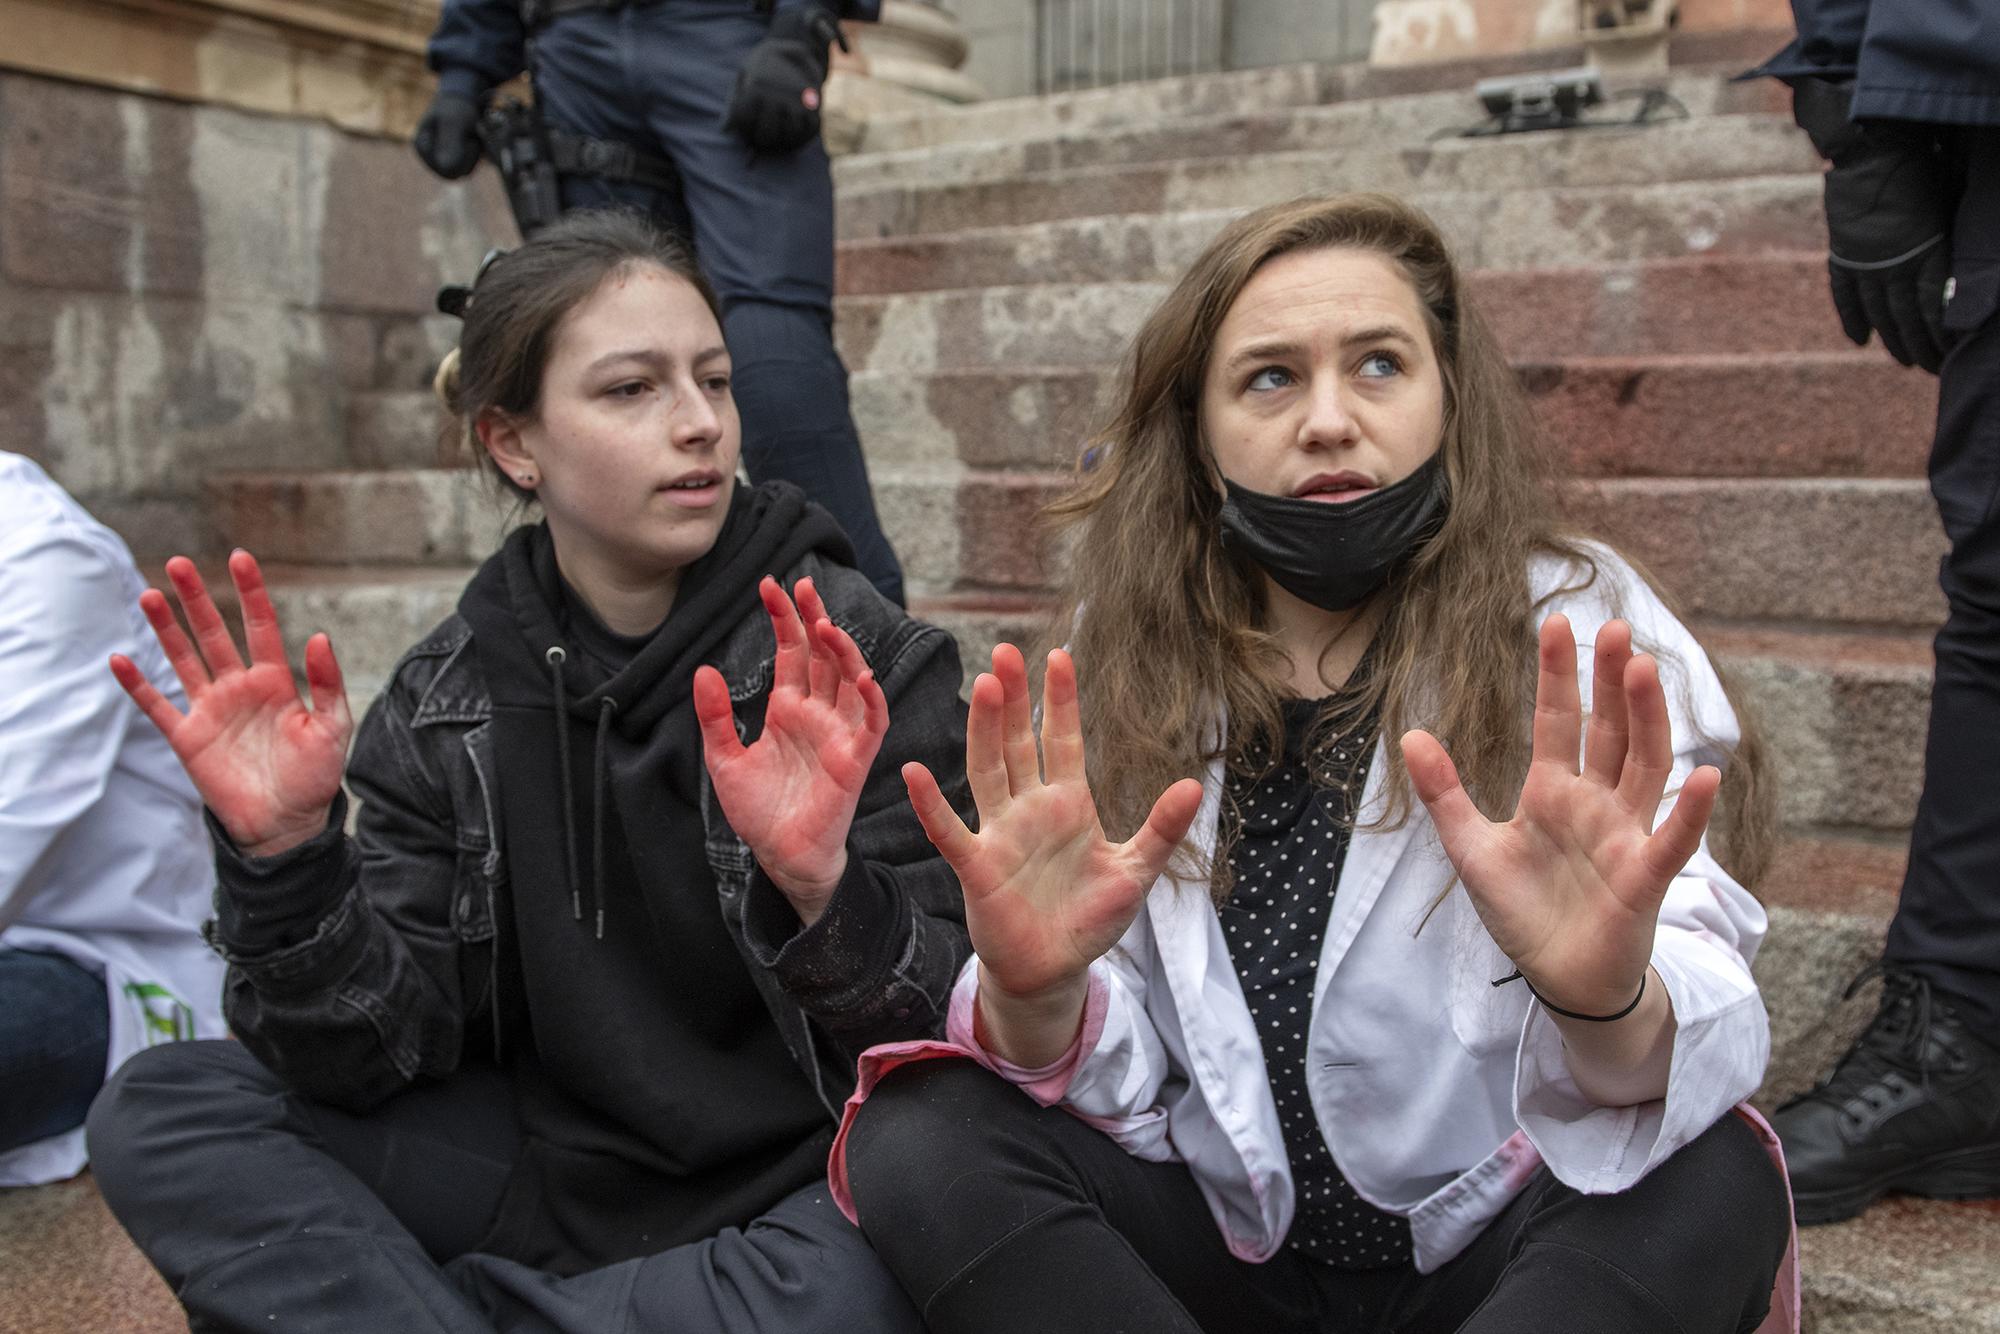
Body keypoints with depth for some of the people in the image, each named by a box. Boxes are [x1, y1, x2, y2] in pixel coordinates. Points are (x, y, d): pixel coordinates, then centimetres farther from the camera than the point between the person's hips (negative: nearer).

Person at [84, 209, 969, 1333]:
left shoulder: (861, 666, -13)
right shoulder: (451, 703, -2)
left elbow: (952, 1029, -17)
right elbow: (386, 1051, -8)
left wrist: (823, 883, -37)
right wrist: (284, 855, -25)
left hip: (810, 1188, -2)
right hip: (562, 1164, 3)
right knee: (160, 1112, -8)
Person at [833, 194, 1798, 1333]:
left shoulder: (1584, 636, -10)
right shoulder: (1123, 660, -3)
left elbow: (1711, 1060, -22)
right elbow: (1114, 1089, -8)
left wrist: (1607, 999, -46)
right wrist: (1037, 996, -32)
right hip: (1228, 1236, 2)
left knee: (1713, 1185, -31)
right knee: (917, 1142, -22)